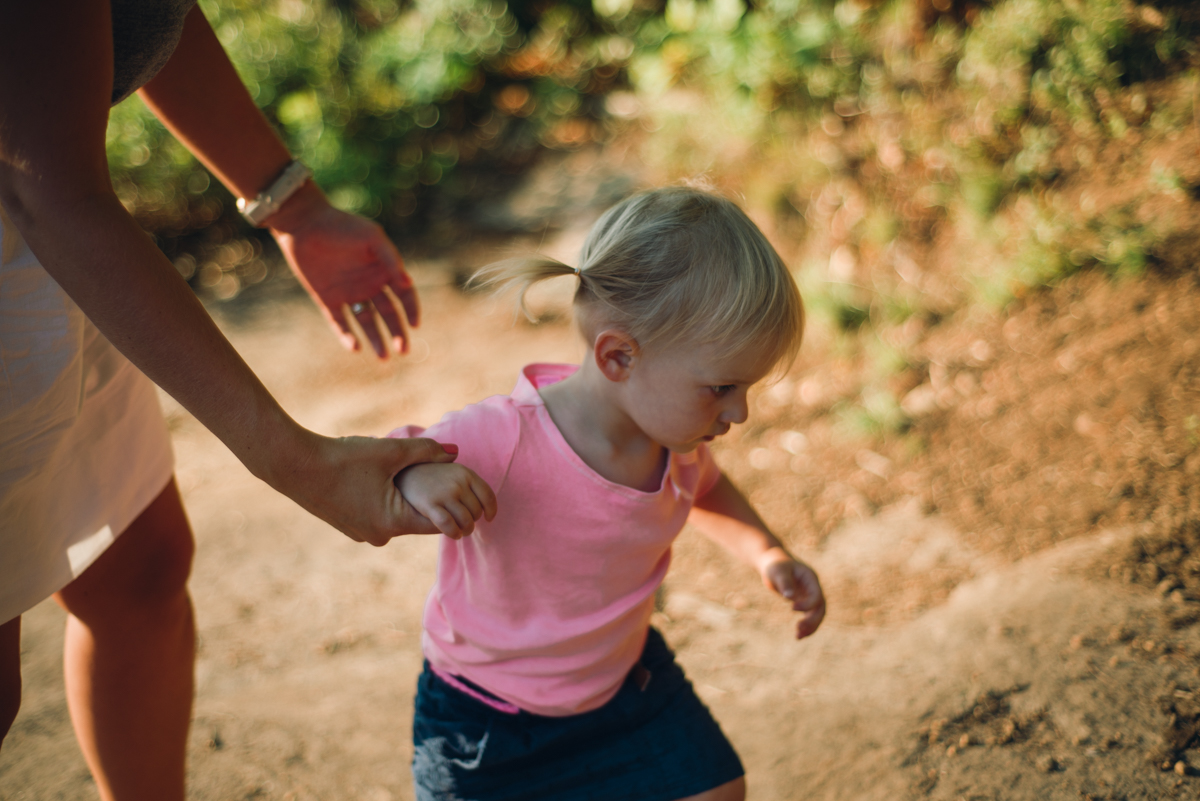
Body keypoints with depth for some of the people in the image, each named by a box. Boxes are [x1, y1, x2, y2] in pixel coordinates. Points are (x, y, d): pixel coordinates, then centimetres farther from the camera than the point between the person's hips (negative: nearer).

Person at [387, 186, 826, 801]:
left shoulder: (674, 435, -14)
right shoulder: (497, 444, -36)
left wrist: (767, 553, -4)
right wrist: (410, 475, -47)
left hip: (626, 676, 5)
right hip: (488, 716, -4)